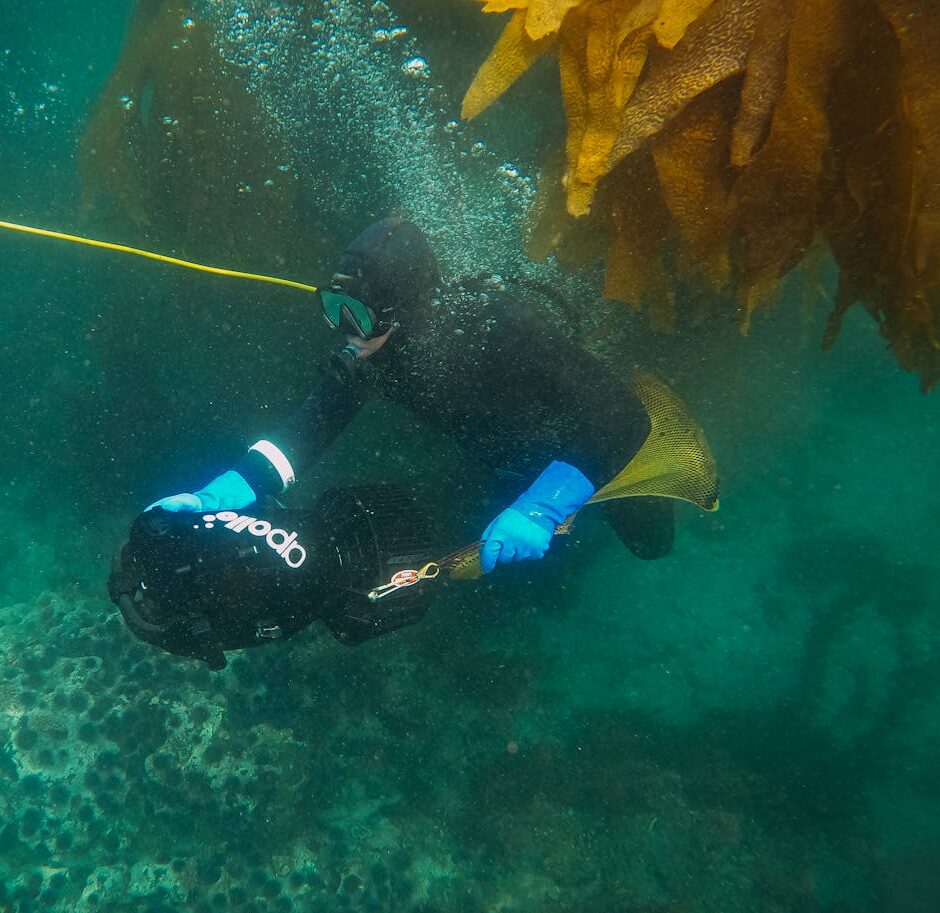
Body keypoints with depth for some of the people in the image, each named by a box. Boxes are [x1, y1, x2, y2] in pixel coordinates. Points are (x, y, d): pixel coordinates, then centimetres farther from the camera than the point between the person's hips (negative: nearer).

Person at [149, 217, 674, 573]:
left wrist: (540, 510, -55)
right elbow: (311, 426, -28)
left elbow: (617, 418, -45)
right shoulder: (367, 354, -27)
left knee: (650, 542, 18)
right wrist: (222, 494, -43)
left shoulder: (498, 323, -43)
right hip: (524, 460, 5)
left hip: (607, 440, -4)